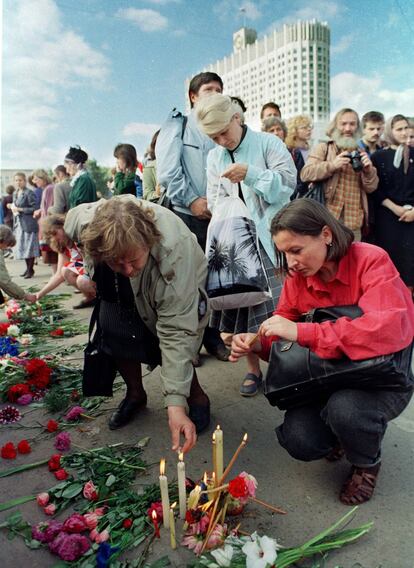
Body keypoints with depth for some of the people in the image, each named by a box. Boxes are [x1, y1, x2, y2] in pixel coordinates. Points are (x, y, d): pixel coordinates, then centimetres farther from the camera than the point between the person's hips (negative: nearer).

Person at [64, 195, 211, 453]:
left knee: (173, 344, -22)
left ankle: (197, 396, 7)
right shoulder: (84, 221, -34)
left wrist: (176, 403, -45)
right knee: (115, 331, -12)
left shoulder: (174, 251, -45)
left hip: (183, 286, -4)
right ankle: (135, 394, 15)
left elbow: (176, 332, -43)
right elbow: (69, 222, -6)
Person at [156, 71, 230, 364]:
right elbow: (167, 170, -5)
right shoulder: (177, 125, 7)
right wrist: (191, 200, -12)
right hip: (185, 214, -3)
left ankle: (213, 337, 20)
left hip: (217, 216, 3)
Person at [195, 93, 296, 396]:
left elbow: (288, 179, -7)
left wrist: (250, 173, -18)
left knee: (274, 304, -8)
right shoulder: (214, 157, 17)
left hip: (268, 236, -4)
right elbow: (214, 201, 11)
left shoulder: (268, 143, 3)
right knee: (242, 301, 4)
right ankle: (253, 368, 17)